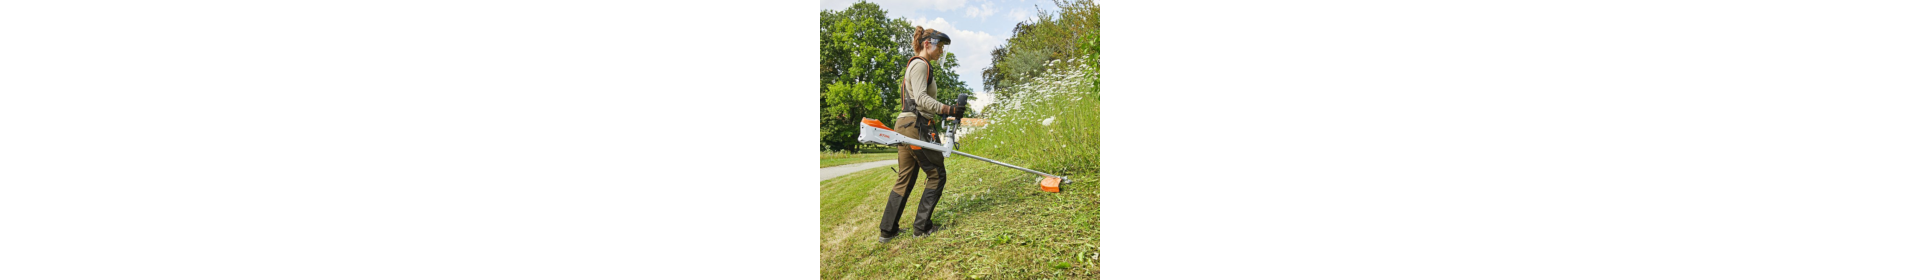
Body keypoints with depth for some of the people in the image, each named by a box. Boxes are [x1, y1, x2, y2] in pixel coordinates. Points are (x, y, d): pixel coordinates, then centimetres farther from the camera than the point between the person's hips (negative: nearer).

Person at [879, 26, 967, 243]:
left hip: (905, 127, 10)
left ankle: (887, 230, 13)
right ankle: (922, 227, 0)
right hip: (915, 127, -10)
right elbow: (921, 98, -21)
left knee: (905, 179, 12)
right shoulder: (920, 65, -8)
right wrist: (949, 110, -28)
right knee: (937, 174, -2)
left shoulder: (916, 65, 23)